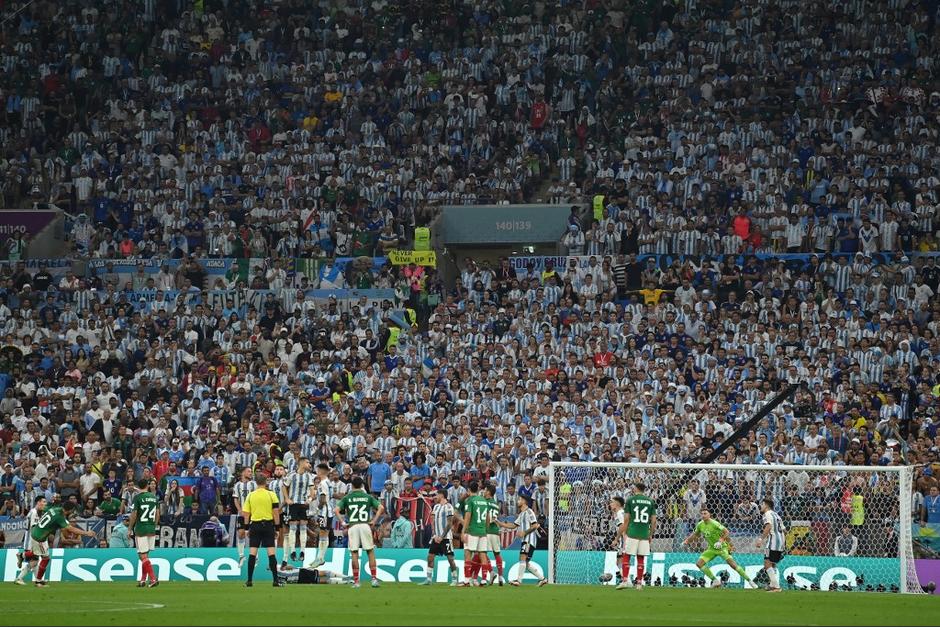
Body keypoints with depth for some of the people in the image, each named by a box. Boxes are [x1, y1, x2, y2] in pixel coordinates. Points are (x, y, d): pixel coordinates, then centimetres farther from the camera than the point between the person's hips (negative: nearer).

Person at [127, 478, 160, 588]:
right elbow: (158, 514, 10)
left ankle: (153, 579, -17)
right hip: (152, 530, 6)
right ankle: (143, 580, 18)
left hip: (141, 529, -6)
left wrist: (130, 529, -3)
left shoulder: (137, 497, -8)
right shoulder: (154, 497, 8)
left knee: (143, 556, -5)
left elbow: (133, 515, -11)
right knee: (145, 555, 16)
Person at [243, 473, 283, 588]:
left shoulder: (250, 495, 3)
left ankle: (249, 580, 1)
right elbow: (276, 513, -4)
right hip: (268, 524, -1)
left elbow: (246, 514, 3)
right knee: (271, 552, -1)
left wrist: (247, 528, 12)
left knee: (252, 553, 2)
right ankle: (275, 580, -4)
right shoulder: (271, 495, -3)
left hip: (254, 524, 1)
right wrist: (277, 528, 3)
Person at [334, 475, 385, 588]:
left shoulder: (347, 498, 7)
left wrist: (343, 522, 1)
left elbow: (336, 510, -3)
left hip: (352, 526, 0)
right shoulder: (368, 497, 8)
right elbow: (381, 507, -1)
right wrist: (374, 520, 1)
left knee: (354, 553, 3)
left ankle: (356, 581, 1)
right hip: (365, 525, 0)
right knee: (370, 552, 7)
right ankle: (374, 579, -1)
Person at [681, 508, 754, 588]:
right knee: (699, 564, -8)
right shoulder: (700, 525, -2)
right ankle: (715, 580, 0)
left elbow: (726, 532, -22)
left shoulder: (714, 523, -21)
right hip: (712, 549, 6)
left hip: (722, 547, -6)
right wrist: (686, 541, 8)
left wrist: (720, 541, -34)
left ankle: (749, 580, -6)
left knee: (733, 564, -16)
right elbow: (695, 534, 17)